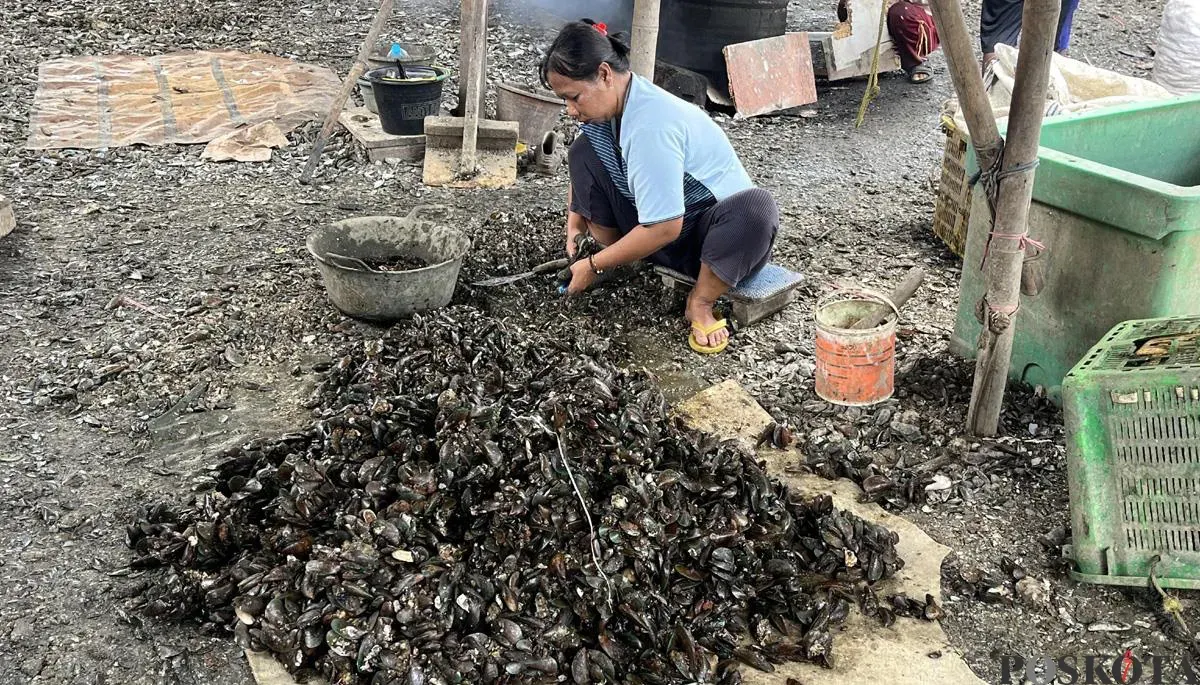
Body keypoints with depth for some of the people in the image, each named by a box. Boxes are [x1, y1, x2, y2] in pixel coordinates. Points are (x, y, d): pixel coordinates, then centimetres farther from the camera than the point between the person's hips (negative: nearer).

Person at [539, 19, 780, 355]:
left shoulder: (651, 124, -31)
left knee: (757, 207, -41)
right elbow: (582, 171, 11)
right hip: (653, 228, 7)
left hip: (705, 238, -7)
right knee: (583, 150, -5)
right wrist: (575, 224, -4)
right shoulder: (608, 103, -7)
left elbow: (664, 228, -30)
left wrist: (594, 266, -19)